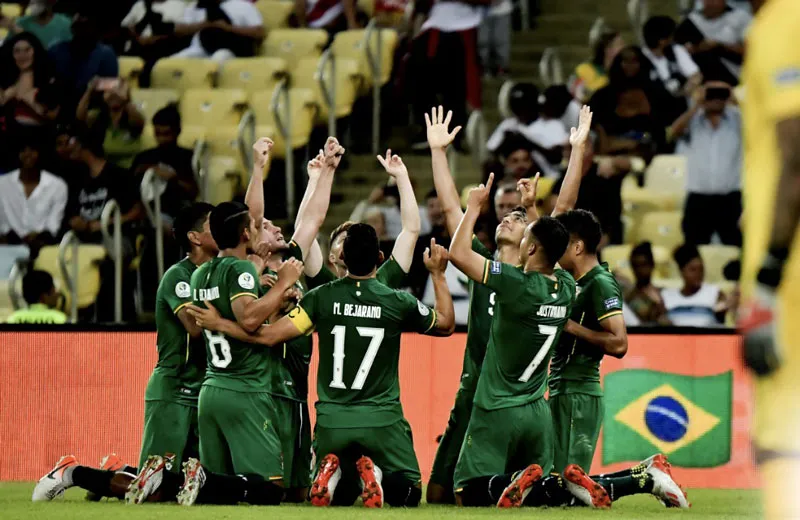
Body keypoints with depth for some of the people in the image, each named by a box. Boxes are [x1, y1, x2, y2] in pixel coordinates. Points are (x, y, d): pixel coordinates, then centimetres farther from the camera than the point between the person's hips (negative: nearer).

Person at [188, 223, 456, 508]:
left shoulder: (322, 298, -4)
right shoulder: (398, 302, -5)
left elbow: (269, 335, -6)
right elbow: (446, 324, 13)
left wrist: (220, 324, 7)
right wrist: (438, 274, 25)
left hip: (332, 419, 2)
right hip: (381, 419, -2)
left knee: (339, 496, 21)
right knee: (406, 494, 11)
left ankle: (332, 471, -14)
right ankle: (374, 473, -22)